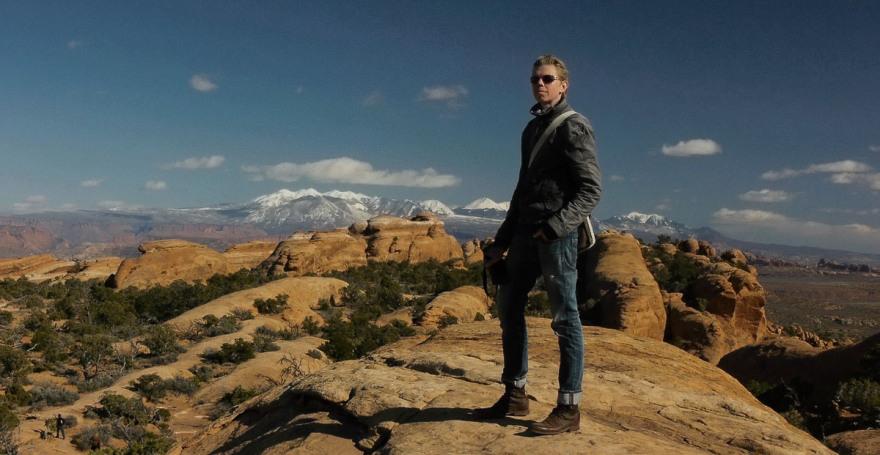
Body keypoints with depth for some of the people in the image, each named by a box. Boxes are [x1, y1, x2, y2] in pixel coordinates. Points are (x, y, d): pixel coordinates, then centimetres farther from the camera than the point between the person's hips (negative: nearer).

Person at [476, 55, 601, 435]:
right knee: (509, 308, 10)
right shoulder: (532, 128, 19)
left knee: (564, 317, -3)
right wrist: (501, 240, 20)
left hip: (558, 232, -8)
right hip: (526, 229, 9)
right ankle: (515, 396, 22)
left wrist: (556, 226, -25)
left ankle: (569, 407, 6)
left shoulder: (573, 127, -4)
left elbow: (591, 189, -12)